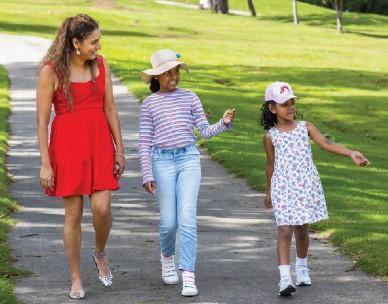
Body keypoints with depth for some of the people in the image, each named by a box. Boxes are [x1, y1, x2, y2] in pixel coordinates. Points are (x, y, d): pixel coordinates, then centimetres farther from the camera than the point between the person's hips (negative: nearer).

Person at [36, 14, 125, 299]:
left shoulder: (100, 65, 3)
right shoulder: (51, 71, -9)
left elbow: (110, 109, 8)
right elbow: (42, 120, -8)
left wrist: (120, 150, 7)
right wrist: (45, 163, -10)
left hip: (99, 142, 3)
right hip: (66, 144, -3)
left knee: (102, 208, -10)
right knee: (73, 213, 1)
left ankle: (100, 253, 21)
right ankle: (76, 279, 15)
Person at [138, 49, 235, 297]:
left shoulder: (190, 98, 9)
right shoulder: (150, 103, 6)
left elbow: (205, 131, 7)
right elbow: (145, 142, 5)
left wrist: (224, 123, -13)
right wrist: (147, 175, -2)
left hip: (189, 159, 0)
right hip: (162, 161, 0)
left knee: (187, 218, -10)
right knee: (169, 221, 0)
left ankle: (188, 276, -10)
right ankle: (167, 256, 33)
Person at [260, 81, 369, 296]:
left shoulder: (305, 127, 3)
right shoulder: (271, 136, 1)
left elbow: (326, 144, -6)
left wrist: (351, 154, -20)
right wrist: (269, 192, 19)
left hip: (306, 186, 2)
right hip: (283, 188, -2)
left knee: (302, 230, 13)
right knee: (285, 230, -11)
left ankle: (301, 268, 36)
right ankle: (284, 278, -16)